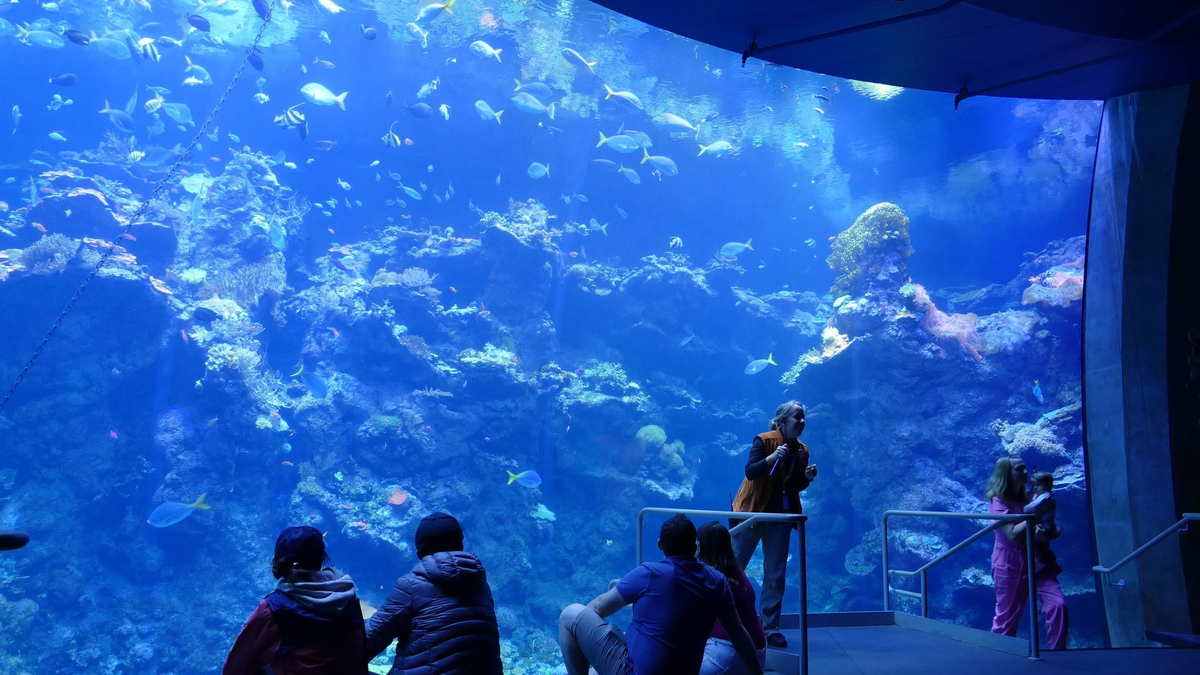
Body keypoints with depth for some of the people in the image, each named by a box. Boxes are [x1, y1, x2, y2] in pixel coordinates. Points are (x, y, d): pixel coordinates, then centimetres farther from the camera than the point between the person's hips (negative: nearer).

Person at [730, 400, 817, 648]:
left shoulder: (802, 450, 7)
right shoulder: (763, 441, -10)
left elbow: (796, 487, 12)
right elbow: (750, 472, -20)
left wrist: (807, 477, -8)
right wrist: (772, 458, -33)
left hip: (781, 516, 5)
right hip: (753, 512, -5)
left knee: (775, 575, 6)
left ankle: (771, 628, 14)